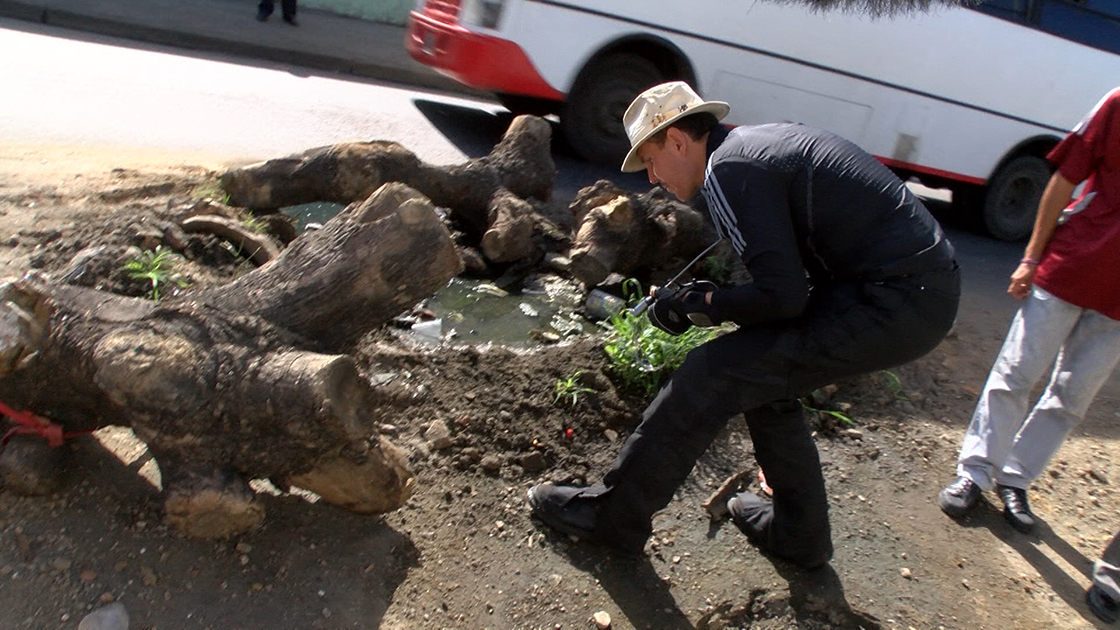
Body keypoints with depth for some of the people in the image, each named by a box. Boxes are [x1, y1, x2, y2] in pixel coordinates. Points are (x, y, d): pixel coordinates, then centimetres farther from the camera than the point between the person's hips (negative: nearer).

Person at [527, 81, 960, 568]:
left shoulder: (729, 169, -13)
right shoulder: (760, 141, 16)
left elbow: (782, 296, -18)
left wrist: (699, 305, -4)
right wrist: (716, 298, 15)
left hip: (894, 303, -10)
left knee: (713, 374, -8)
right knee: (763, 373, 19)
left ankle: (612, 515, 6)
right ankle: (799, 533, 32)